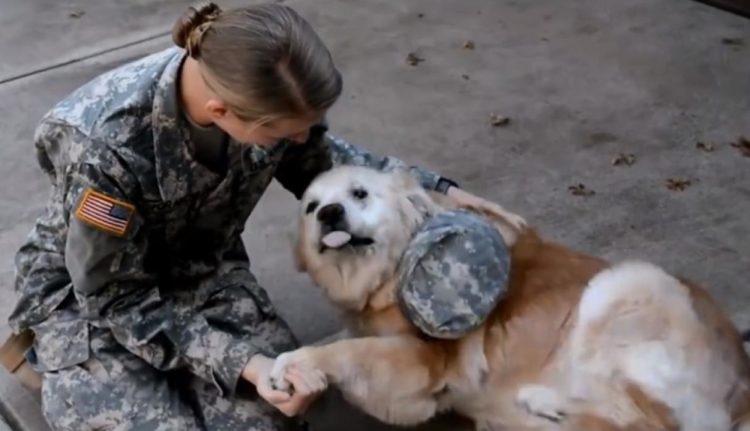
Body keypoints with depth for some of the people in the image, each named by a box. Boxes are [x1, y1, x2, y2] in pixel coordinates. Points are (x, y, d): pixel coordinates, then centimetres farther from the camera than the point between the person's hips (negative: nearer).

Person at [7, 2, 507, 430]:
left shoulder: (261, 93, -22)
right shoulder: (107, 147, -37)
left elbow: (321, 162, 1)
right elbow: (118, 301, -23)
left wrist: (440, 191, -5)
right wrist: (241, 362, -30)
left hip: (200, 267, 4)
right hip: (88, 292, -3)